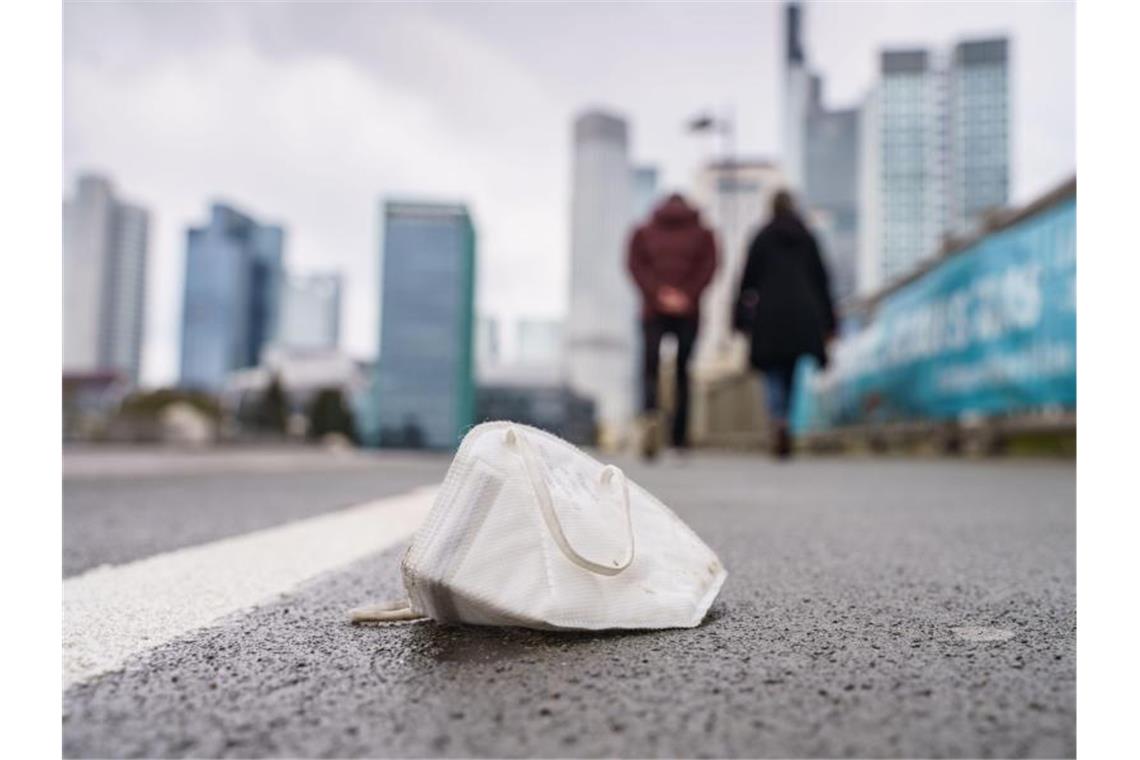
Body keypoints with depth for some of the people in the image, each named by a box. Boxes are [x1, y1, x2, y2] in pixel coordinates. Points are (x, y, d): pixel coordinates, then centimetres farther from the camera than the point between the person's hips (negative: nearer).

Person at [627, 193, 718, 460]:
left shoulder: (642, 233, 11)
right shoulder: (704, 234, 11)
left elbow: (637, 266, -1)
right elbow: (708, 267, -2)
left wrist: (658, 295, -6)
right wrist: (687, 296, -7)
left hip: (654, 311, 0)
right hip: (689, 312, 1)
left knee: (651, 367, -1)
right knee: (682, 371, 7)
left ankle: (651, 416, -30)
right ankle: (680, 438, 8)